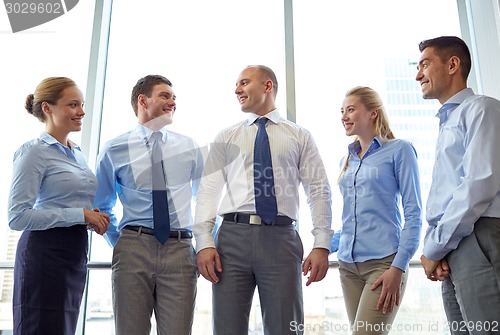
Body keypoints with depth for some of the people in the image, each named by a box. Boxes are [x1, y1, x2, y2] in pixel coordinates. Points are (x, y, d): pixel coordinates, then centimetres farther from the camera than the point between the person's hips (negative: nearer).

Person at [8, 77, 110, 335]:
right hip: (46, 253, -8)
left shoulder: (78, 154, 15)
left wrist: (95, 218, 5)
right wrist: (80, 215, -18)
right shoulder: (34, 151, -8)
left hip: (75, 255, 8)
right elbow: (17, 217, -16)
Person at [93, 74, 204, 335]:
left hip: (180, 251, 1)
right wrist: (120, 245, 7)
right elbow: (102, 206, 15)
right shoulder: (114, 150, 6)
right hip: (133, 249, -1)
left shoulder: (189, 147, 11)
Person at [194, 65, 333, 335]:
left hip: (281, 237, -1)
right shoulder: (226, 138, 16)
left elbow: (319, 190, 5)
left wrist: (321, 245, -6)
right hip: (233, 235, 1)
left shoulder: (300, 136, 12)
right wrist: (204, 242, -6)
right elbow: (209, 190, 7)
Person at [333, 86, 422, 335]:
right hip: (348, 264, 6)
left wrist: (399, 267, -14)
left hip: (384, 261, -6)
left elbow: (413, 213, -7)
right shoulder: (348, 160, 15)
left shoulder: (399, 150, -2)